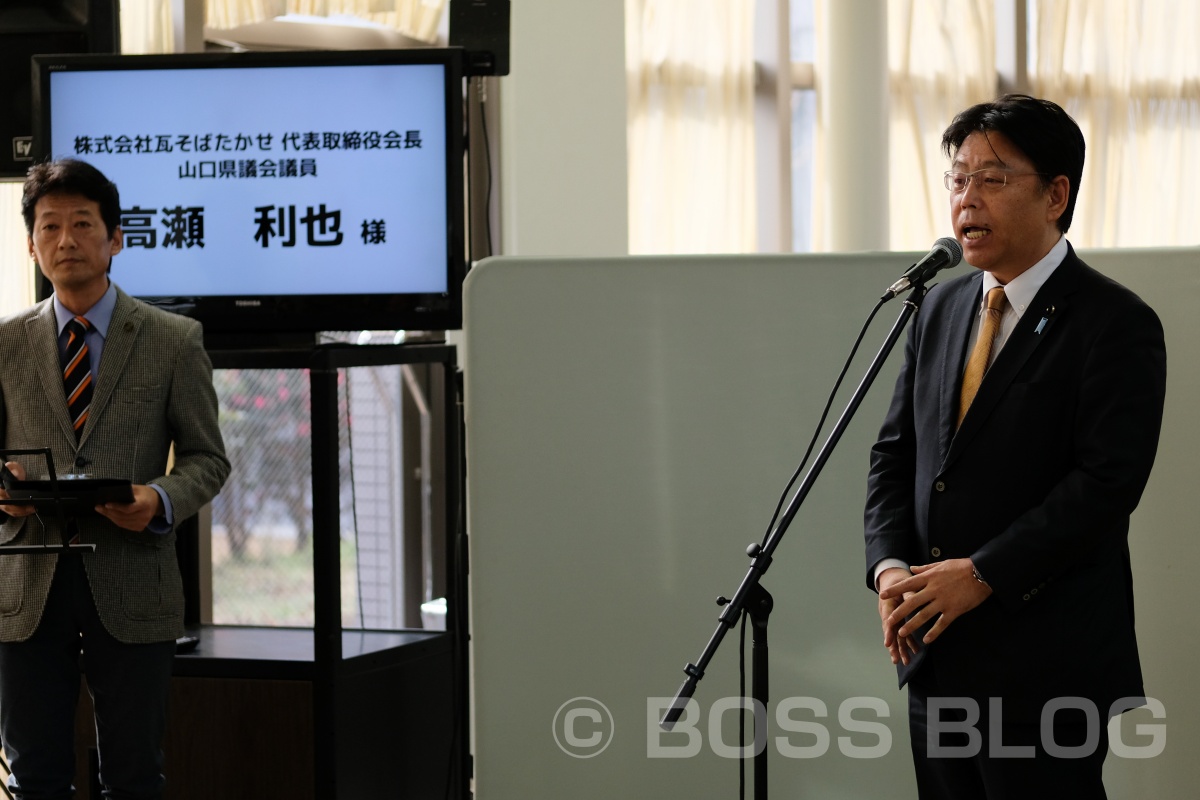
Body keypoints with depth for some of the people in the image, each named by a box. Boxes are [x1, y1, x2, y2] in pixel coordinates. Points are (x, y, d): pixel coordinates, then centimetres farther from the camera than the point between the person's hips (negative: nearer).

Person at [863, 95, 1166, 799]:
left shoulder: (1117, 325, -9)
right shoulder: (944, 308, 13)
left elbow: (1107, 481, -18)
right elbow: (896, 452, 13)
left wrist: (982, 575, -20)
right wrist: (890, 567, -4)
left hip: (1046, 664, -7)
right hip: (937, 660, 7)